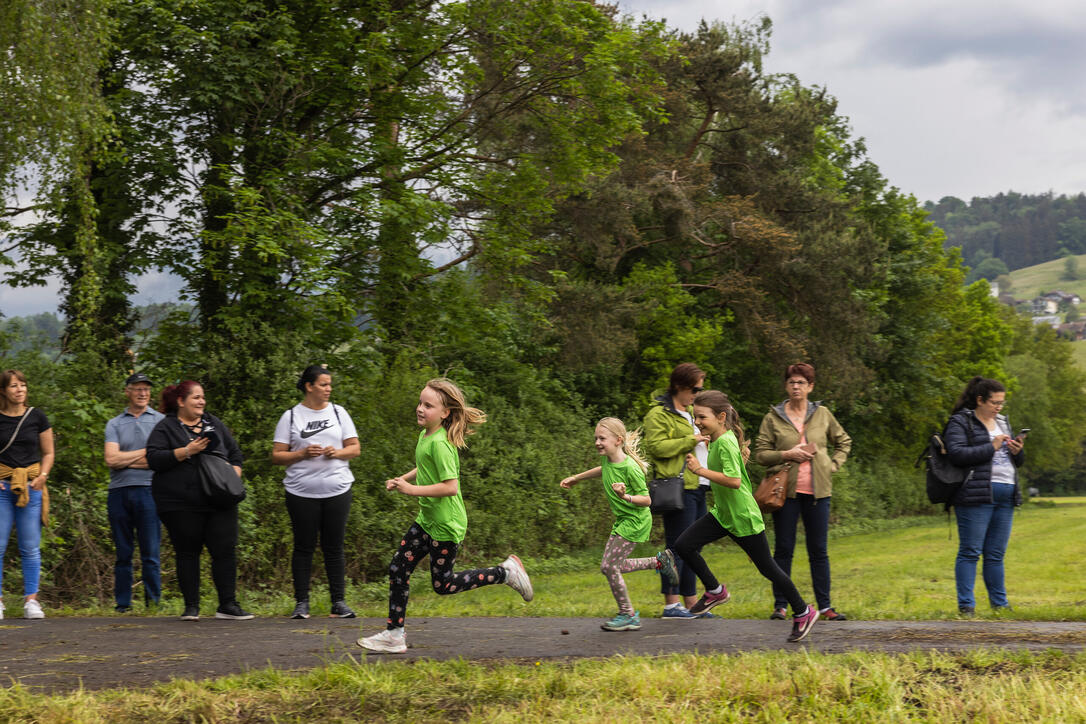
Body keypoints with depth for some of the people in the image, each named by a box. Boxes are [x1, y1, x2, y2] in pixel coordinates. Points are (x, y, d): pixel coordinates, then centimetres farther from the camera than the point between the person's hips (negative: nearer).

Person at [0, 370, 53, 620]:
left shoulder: (37, 417, 6)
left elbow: (48, 453, 12)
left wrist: (42, 476, -3)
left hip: (31, 487, 1)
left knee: (30, 547, 1)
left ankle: (31, 600, 6)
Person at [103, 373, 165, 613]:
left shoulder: (161, 421, 9)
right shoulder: (115, 424, 14)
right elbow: (111, 459, -1)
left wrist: (125, 459, -2)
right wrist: (144, 453, -1)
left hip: (148, 491, -2)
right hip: (119, 493, 2)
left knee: (150, 554, -4)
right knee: (123, 554, 5)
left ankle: (153, 602, 0)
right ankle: (122, 604, 9)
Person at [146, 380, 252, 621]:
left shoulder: (215, 424, 17)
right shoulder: (165, 428, 2)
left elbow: (235, 453, 23)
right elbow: (153, 459, -10)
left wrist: (234, 475, 4)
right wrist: (187, 452, -16)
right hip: (181, 506, -3)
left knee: (225, 550, -4)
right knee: (187, 553, 2)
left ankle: (227, 605, 0)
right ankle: (191, 606, 10)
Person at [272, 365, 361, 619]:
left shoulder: (338, 412, 10)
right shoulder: (291, 416, 3)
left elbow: (355, 448, 11)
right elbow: (277, 455, 2)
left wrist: (337, 453, -9)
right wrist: (302, 454, -14)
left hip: (337, 490, 2)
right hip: (302, 492, -2)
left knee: (334, 547, 3)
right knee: (304, 547, 2)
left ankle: (339, 602, 8)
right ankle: (301, 603, 8)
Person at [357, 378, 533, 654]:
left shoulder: (440, 443, -23)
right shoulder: (425, 435, 6)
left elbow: (450, 486, -28)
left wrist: (412, 489, -23)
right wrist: (401, 479, 11)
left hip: (446, 525, -9)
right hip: (427, 519, 9)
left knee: (443, 585, 2)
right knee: (397, 569, 6)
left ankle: (506, 572, 12)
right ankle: (394, 635, 13)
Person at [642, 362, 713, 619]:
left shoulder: (689, 414, 24)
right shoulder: (659, 414, -6)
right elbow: (656, 446, -19)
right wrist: (690, 441, -16)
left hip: (697, 487, 9)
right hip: (678, 488, -9)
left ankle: (691, 603, 15)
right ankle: (671, 604, -5)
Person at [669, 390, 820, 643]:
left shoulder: (726, 442, -22)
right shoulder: (714, 440, 6)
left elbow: (734, 480, -30)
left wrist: (701, 470, -27)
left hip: (744, 517, -9)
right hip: (722, 514, 9)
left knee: (767, 568, 2)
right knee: (684, 545, -5)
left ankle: (803, 612, 19)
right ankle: (715, 591, 11)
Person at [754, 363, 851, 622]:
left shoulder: (823, 415, 9)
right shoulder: (773, 417, 4)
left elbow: (843, 441, 23)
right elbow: (760, 452, 3)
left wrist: (833, 465, 8)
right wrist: (786, 455, -12)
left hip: (817, 492, 1)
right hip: (786, 491, -1)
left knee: (819, 551, 4)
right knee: (783, 549, 1)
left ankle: (825, 606, 8)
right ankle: (780, 605, 8)